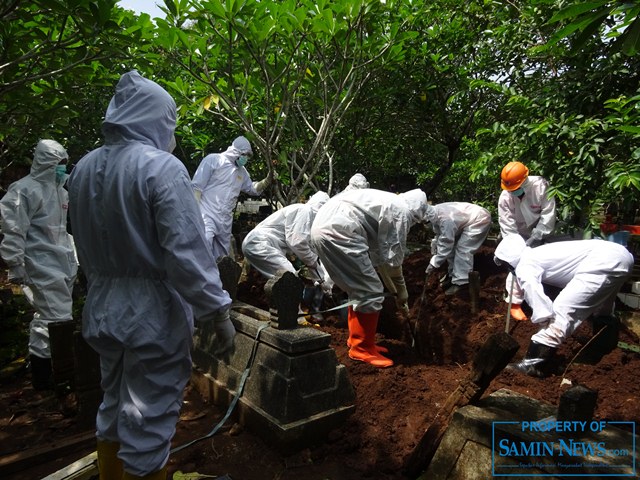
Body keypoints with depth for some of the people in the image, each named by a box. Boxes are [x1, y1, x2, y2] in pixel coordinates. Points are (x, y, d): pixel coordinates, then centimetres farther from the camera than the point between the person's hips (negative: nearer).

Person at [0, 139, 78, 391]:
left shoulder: (60, 190, 16)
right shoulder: (25, 190, -12)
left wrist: (73, 258, 22)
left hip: (62, 263, 9)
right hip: (42, 266, -9)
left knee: (48, 315, 16)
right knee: (56, 317, -8)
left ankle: (43, 361, 30)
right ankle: (42, 373, 6)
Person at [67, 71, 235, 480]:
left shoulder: (84, 168, 5)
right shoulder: (161, 167, -18)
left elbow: (86, 244, 13)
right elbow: (187, 252, -22)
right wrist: (218, 312, -15)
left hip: (102, 308, 8)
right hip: (153, 312, -7)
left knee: (113, 407, 24)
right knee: (147, 421, 7)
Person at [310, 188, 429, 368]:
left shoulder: (388, 204, 30)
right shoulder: (402, 211, 2)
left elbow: (379, 255, 31)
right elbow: (393, 258, 1)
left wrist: (394, 289, 33)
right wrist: (401, 290, 16)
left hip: (322, 228, 10)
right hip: (337, 232, -10)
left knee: (359, 290, 21)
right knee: (370, 293, -1)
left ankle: (357, 339, 31)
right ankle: (362, 349, 9)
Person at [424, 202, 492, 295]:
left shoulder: (446, 219, -36)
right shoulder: (435, 212, -8)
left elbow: (445, 245, -29)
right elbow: (440, 234, 10)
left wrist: (433, 264, -22)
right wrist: (434, 243, -5)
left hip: (479, 220, -10)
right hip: (467, 220, 10)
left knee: (463, 249, -16)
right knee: (453, 246, 8)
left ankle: (460, 282, -9)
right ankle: (453, 275, 20)